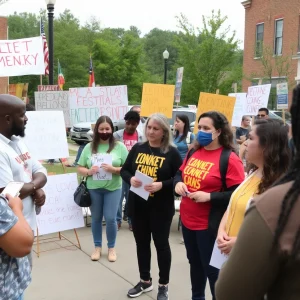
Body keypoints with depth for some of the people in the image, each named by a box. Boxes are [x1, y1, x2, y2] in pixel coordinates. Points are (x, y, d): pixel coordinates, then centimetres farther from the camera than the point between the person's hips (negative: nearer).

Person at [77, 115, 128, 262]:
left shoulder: (120, 146, -3)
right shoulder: (89, 147, 2)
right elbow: (80, 168, 5)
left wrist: (114, 169, -21)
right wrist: (89, 171, -16)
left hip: (113, 188, -2)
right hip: (93, 189, 2)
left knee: (110, 218, -1)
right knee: (96, 218, 12)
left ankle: (111, 248, 20)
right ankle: (97, 247, 29)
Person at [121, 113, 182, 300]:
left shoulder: (172, 152, -9)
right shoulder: (137, 148, 3)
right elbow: (124, 170, 8)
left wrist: (161, 185, -25)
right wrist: (130, 179, -14)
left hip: (161, 208, -4)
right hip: (138, 206, 5)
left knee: (161, 244, 9)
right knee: (142, 243, 16)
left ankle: (164, 285, 25)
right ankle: (145, 281, 34)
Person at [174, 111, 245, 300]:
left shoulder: (229, 158, -16)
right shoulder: (194, 152, 6)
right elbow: (180, 173, 19)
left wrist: (209, 196, -25)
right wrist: (178, 183, -3)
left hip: (210, 225, -7)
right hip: (187, 220, 7)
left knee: (212, 269, 6)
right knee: (195, 264, 23)